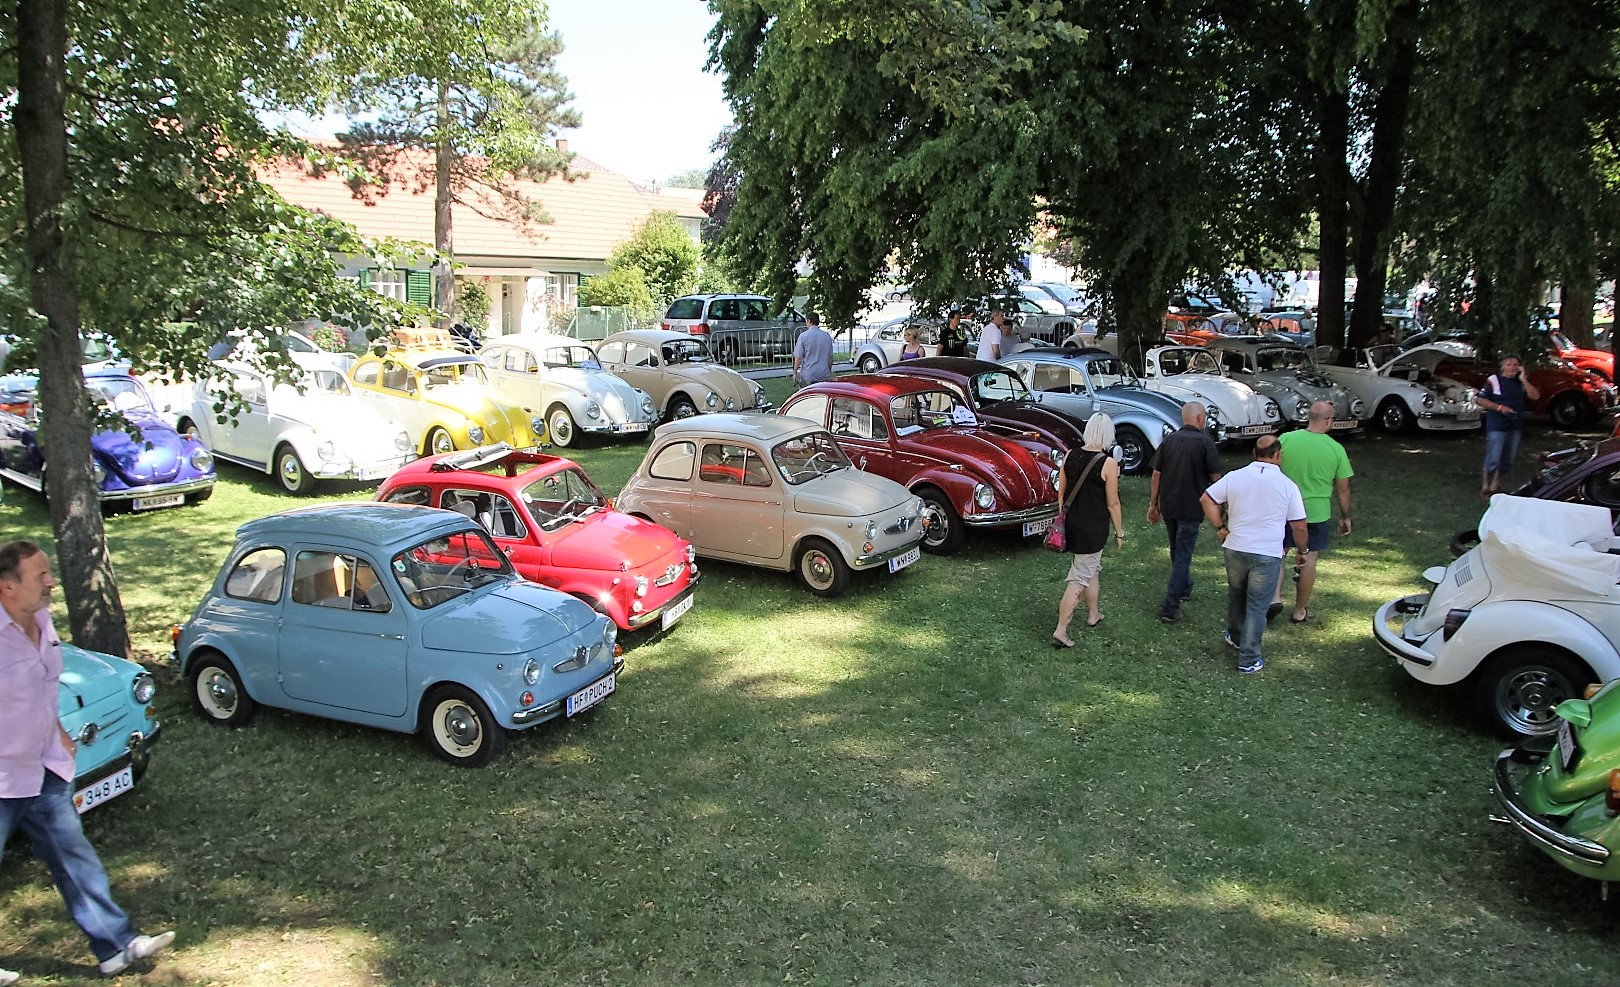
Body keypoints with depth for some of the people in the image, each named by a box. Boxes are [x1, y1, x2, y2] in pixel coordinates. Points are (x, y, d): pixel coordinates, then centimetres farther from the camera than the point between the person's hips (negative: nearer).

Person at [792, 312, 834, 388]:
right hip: (824, 375, 4)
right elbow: (830, 357, 11)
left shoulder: (803, 336, -8)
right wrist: (829, 371, 23)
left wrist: (795, 372, 3)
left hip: (808, 375, -4)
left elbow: (798, 357, -8)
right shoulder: (827, 336, 4)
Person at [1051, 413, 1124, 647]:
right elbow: (1113, 503, -11)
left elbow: (1061, 494, 7)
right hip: (1093, 528, -6)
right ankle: (1061, 631, -2)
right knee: (1079, 579, 0)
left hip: (1071, 523, 6)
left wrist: (1063, 521, 20)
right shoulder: (1108, 463, -16)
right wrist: (1119, 532, 1)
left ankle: (1093, 615, 42)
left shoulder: (1070, 456, -1)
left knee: (1093, 568, 26)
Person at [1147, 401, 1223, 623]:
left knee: (1177, 551, 23)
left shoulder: (1168, 440, 4)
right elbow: (1215, 477, -8)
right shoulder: (1205, 442, -10)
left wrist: (1153, 504, 10)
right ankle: (1170, 608, -6)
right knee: (1182, 555, -2)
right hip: (1191, 508, -5)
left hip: (1167, 506, 5)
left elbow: (1156, 474, 4)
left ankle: (1184, 589, 42)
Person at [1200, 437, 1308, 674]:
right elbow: (1299, 526, -4)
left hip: (1235, 549, 3)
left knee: (1236, 594, 24)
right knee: (1257, 606, 4)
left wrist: (1220, 527, 6)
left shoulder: (1235, 477, -2)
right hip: (1268, 555, -3)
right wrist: (1302, 551, 12)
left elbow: (1207, 499, -2)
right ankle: (1248, 659, 7)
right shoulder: (1287, 485, -7)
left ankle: (1235, 637, 43)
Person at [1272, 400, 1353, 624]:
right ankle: (1300, 611, 20)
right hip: (1317, 513, 0)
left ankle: (1275, 597, -1)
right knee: (1309, 560, 11)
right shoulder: (1336, 449, -8)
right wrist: (1345, 517, 12)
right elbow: (1343, 488, -1)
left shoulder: (1286, 439, -9)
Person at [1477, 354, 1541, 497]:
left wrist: (1524, 380, -11)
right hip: (1497, 426, -6)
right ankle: (1485, 484, 5)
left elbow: (1535, 396, -3)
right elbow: (1480, 400, -8)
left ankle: (1495, 483, 27)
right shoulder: (1493, 380, -7)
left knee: (1508, 460, 13)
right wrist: (1499, 407, -17)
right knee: (1493, 459, -10)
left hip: (1515, 426, 6)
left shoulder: (1521, 382, 8)